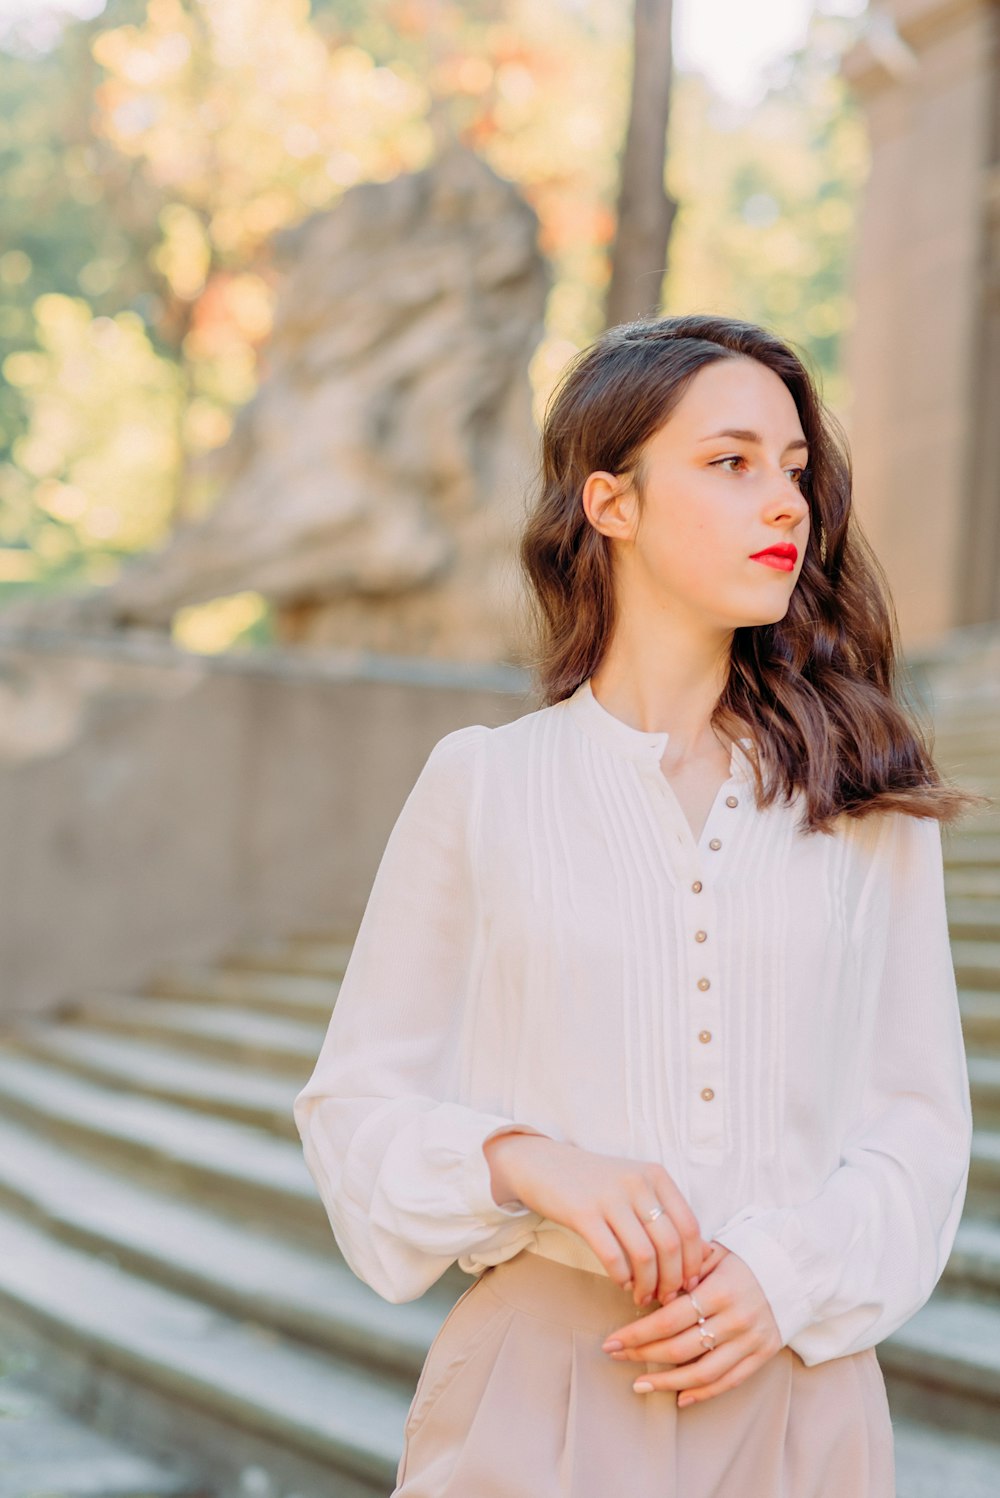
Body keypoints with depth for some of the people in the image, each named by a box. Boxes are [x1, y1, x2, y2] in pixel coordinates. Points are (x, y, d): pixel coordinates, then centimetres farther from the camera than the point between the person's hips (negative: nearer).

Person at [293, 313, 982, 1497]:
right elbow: (355, 1107, 1)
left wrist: (788, 1274, -14)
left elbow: (919, 1117, 2)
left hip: (798, 1384, 1)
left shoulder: (865, 799, 3)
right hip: (542, 1389, -1)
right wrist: (530, 1165, -16)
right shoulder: (481, 787, 0)